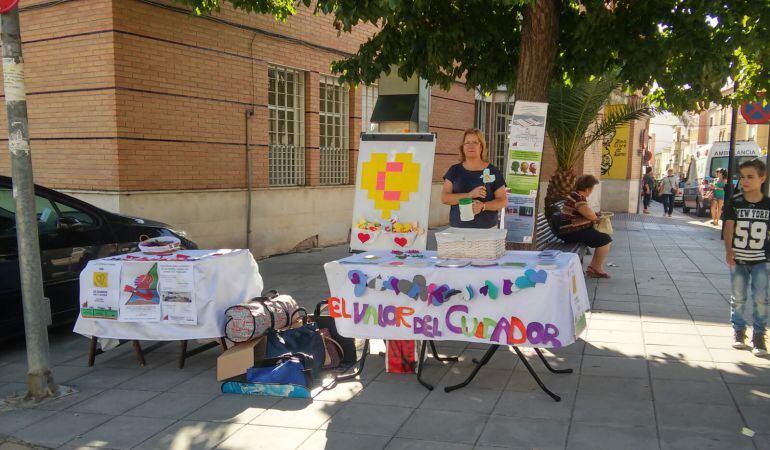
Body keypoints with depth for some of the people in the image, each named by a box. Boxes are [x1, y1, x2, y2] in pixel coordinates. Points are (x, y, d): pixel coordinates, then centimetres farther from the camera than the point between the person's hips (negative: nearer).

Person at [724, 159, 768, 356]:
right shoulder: (735, 203, -4)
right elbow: (729, 228, -8)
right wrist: (728, 251, -21)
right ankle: (738, 330, 26)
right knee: (738, 298, 10)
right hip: (738, 259, 0)